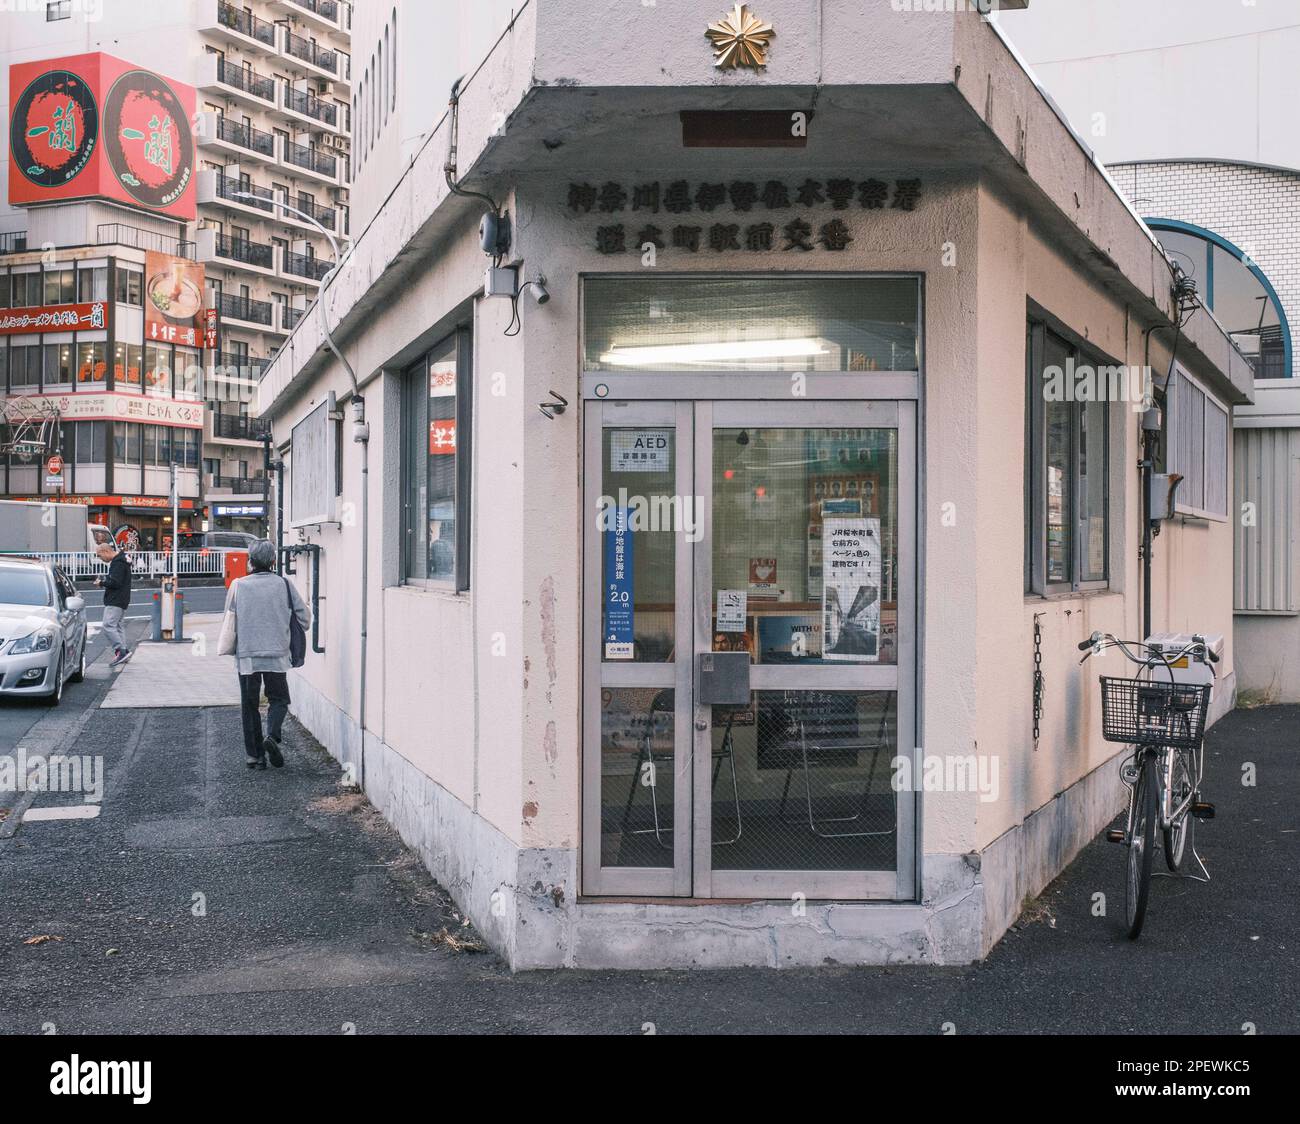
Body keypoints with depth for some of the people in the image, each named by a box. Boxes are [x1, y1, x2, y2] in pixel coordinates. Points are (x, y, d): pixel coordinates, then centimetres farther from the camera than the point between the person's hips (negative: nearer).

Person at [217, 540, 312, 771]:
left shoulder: (238, 586, -1)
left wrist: (228, 648, 20)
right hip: (276, 654, 0)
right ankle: (272, 735, -15)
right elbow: (304, 617, 3)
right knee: (279, 699, 11)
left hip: (246, 655, 0)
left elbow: (230, 622, 4)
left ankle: (254, 754, 7)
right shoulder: (284, 584, -1)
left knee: (250, 705, 9)